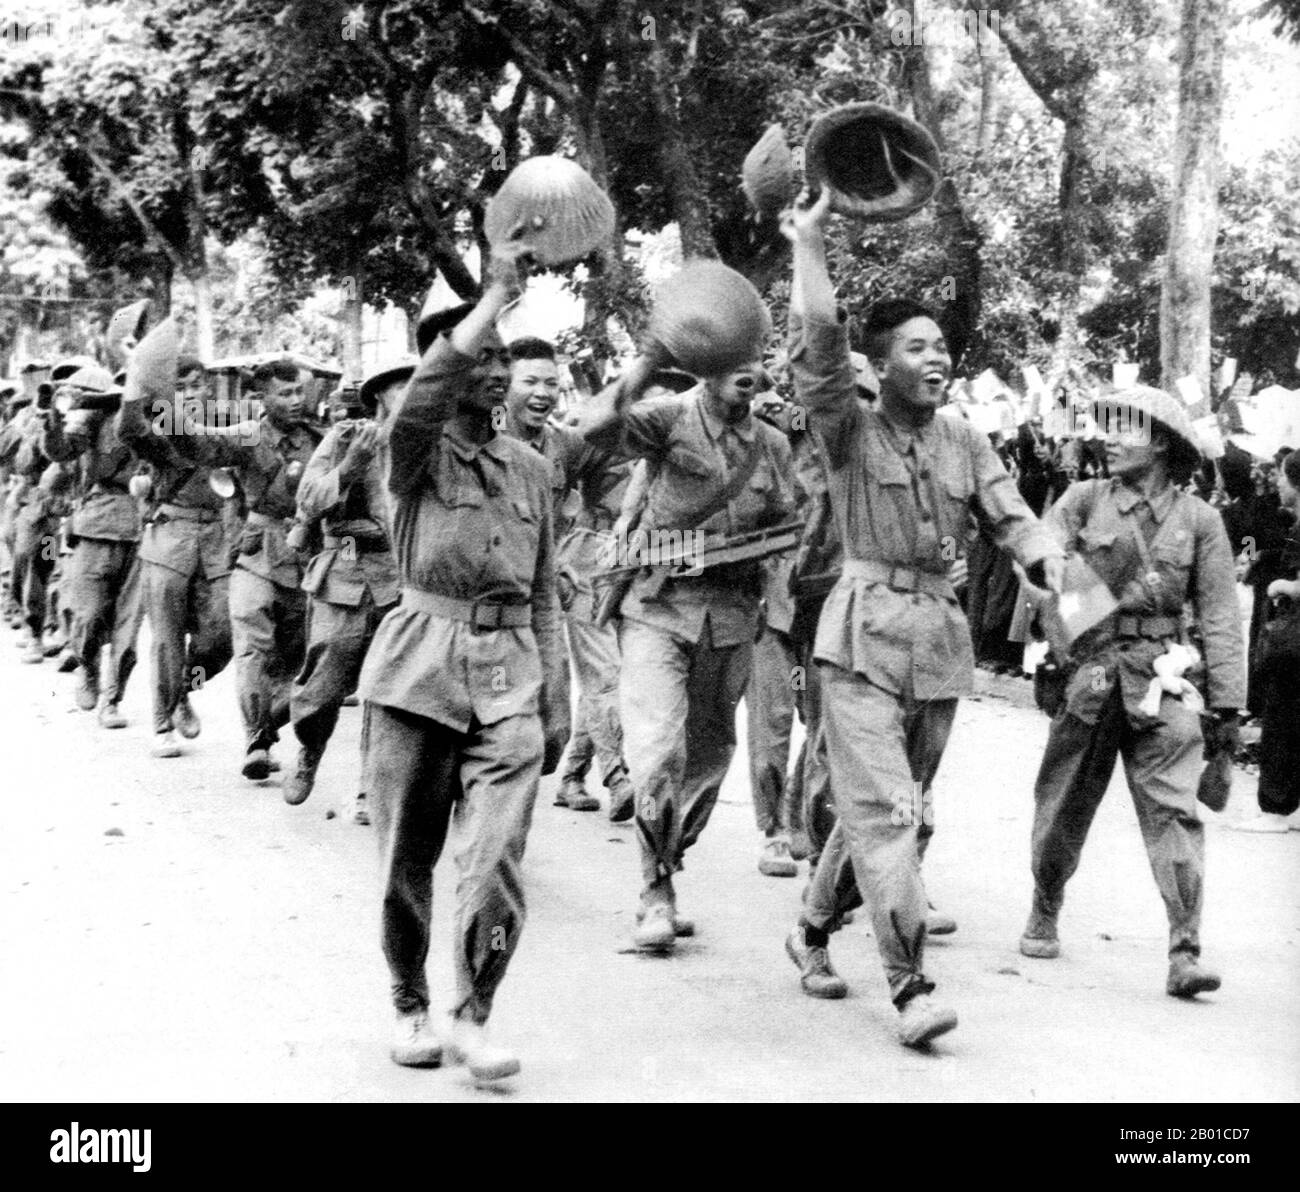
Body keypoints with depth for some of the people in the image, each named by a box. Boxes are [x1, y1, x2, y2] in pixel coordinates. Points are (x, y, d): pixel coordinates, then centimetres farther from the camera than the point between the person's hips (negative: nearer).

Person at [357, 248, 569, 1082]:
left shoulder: (532, 469, 13)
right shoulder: (420, 452, 0)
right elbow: (422, 399, -26)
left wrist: (557, 702, 12)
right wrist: (496, 295, -24)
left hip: (509, 676, 3)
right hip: (421, 667, -2)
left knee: (497, 861, -9)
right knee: (407, 858, 6)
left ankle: (471, 1017, 6)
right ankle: (411, 1009, 25)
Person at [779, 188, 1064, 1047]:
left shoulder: (966, 444, 12)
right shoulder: (852, 430, -1)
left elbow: (1014, 517, 2)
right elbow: (819, 345, -17)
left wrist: (1051, 563, -18)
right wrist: (809, 247, -14)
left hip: (943, 634, 6)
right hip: (867, 629, -5)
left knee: (901, 804, 13)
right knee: (883, 806, -13)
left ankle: (815, 928, 32)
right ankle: (910, 983, -13)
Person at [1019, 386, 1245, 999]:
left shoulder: (1199, 519, 4)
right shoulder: (1083, 500, 5)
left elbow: (1219, 614, 5)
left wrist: (1226, 701, 1)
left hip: (1161, 679, -1)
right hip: (1086, 670, 1)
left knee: (1173, 811, -9)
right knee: (1062, 806, 10)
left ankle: (1184, 953, -7)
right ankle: (1043, 916, 32)